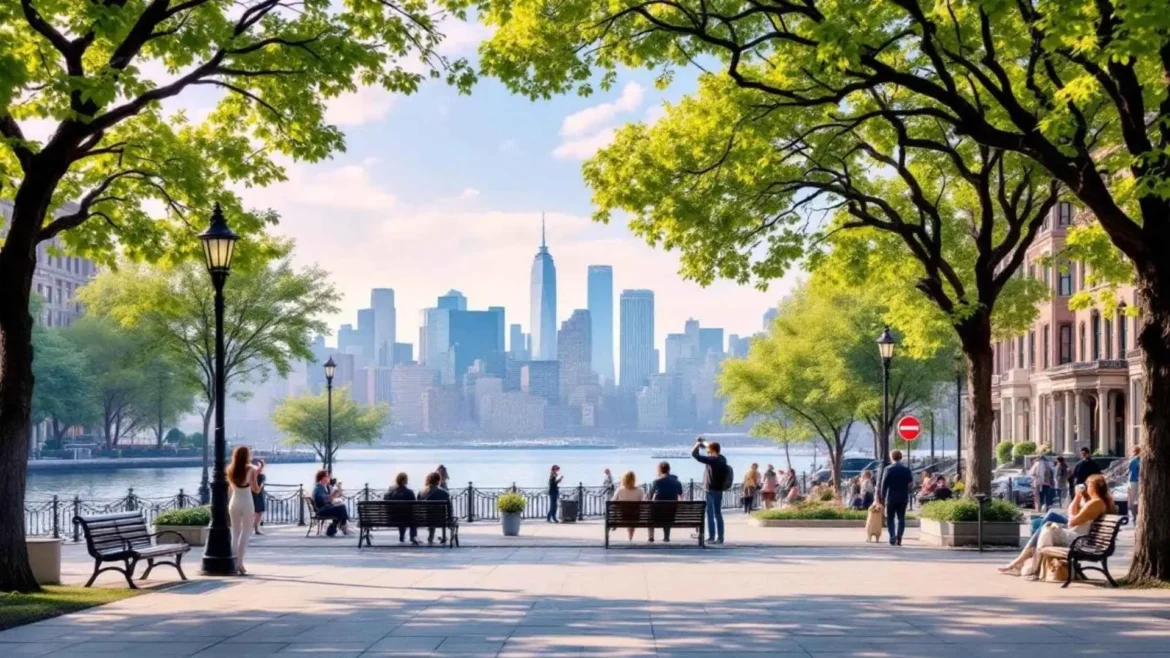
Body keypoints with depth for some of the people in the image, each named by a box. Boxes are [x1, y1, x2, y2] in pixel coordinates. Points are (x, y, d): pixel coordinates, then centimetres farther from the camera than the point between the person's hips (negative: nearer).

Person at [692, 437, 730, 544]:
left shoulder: (712, 460, -18)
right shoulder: (722, 459, 6)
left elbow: (695, 454, -18)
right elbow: (717, 451, 30)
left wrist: (697, 445, 0)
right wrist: (704, 443, 30)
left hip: (711, 491, -8)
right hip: (719, 490, 8)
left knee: (710, 514, -4)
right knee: (718, 514, 13)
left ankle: (711, 537, -6)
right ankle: (719, 537, 16)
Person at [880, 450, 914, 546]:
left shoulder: (889, 469, -7)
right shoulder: (906, 469, 1)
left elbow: (884, 484, -8)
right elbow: (911, 484, 1)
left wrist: (883, 497, -2)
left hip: (891, 498, -2)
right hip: (903, 498, 2)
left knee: (890, 518, 6)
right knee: (901, 518, 9)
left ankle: (892, 537, -11)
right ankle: (899, 537, -5)